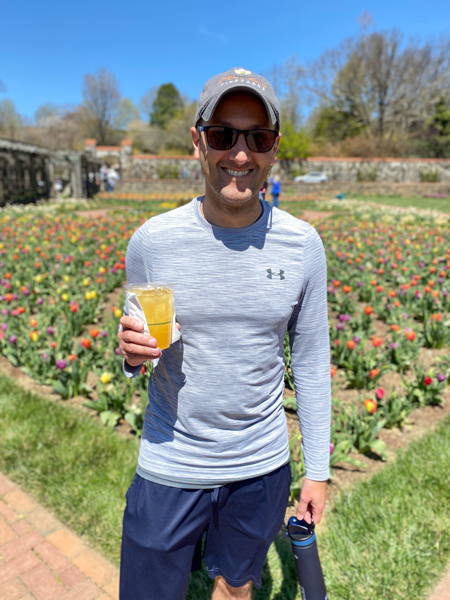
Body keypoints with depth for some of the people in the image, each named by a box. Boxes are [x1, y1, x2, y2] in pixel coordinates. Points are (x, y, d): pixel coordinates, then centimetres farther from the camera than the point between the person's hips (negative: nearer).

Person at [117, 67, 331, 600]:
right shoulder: (150, 242, -12)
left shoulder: (303, 245, -10)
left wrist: (317, 469, 3)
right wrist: (131, 353, -22)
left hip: (262, 466, 1)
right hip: (170, 465, 0)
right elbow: (138, 350, 2)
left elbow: (311, 360, -1)